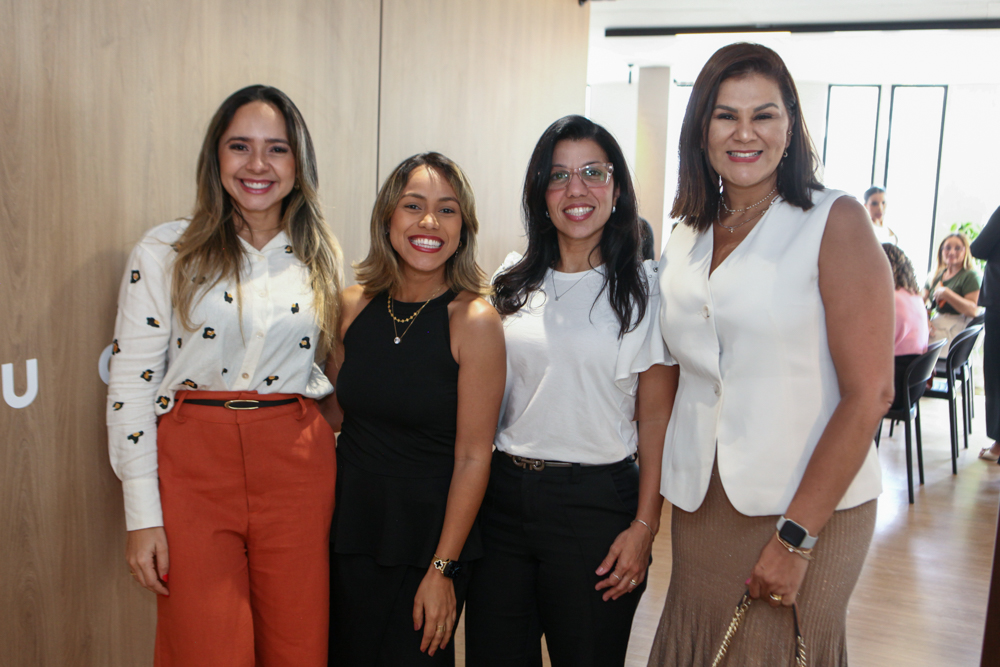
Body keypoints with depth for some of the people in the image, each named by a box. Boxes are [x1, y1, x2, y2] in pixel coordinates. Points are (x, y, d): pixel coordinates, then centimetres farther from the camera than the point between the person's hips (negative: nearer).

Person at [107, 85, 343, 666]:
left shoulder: (320, 256, 8)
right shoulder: (166, 251, -2)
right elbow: (130, 385, -3)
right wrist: (142, 515, -7)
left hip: (298, 468, 3)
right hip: (193, 466, -2)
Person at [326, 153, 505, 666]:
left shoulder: (474, 321, -15)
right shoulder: (354, 305, -2)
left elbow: (473, 456, -13)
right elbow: (335, 416, 9)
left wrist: (442, 569, -13)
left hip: (428, 532, -4)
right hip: (348, 518, 4)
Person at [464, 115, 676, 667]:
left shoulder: (644, 288, -4)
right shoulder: (513, 280, 8)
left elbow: (655, 415, -5)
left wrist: (644, 526, -10)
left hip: (596, 502, -3)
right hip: (502, 493, 4)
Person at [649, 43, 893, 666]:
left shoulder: (836, 222, -8)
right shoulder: (687, 239, 8)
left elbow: (869, 392, -13)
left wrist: (796, 535, -15)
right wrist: (649, 510, 8)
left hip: (809, 507, -5)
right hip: (700, 504, 5)